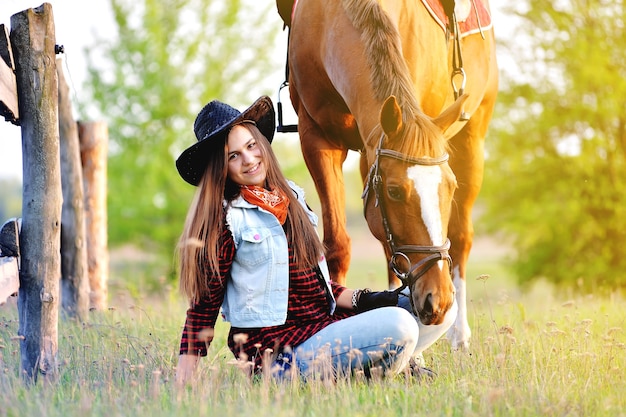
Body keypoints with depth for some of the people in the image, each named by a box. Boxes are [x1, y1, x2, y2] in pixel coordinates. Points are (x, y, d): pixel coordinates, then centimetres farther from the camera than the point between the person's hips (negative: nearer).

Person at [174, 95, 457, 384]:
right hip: (275, 348, -8)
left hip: (326, 323, 8)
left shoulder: (292, 197, 13)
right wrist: (182, 382, -13)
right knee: (398, 327, -27)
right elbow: (205, 303, -7)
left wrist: (363, 300, 3)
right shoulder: (225, 218, -9)